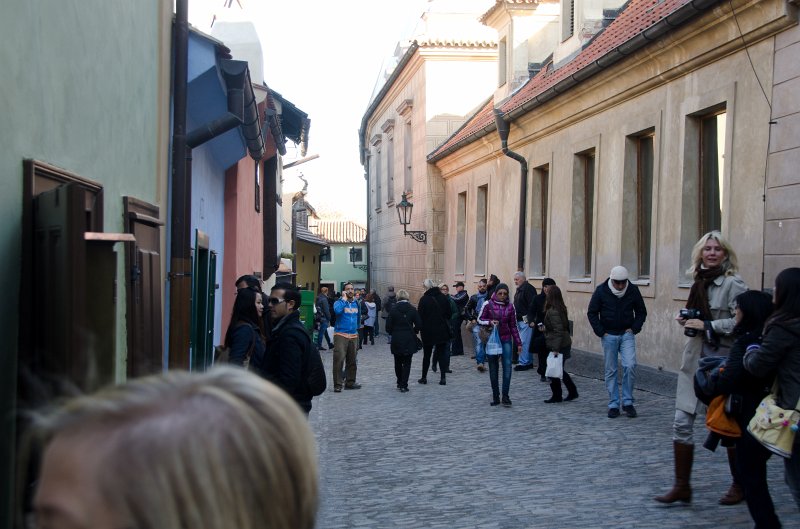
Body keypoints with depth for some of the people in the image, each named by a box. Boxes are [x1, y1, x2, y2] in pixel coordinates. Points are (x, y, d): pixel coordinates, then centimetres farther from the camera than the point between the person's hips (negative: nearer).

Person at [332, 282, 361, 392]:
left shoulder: (356, 303, 12)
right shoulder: (340, 302, -6)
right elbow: (337, 310, -30)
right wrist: (344, 298, -22)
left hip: (353, 336, 6)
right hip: (341, 335, -6)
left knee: (352, 361, 12)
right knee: (339, 360, -12)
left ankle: (350, 382, 22)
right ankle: (338, 384, -10)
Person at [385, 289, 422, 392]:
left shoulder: (393, 309, -5)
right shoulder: (412, 309, -4)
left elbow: (388, 326, -6)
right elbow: (419, 324, -3)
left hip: (396, 340, 0)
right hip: (409, 340, 0)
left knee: (398, 363, 16)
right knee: (407, 363, 3)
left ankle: (400, 383, 22)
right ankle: (404, 385, -2)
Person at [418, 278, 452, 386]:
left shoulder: (424, 299, -11)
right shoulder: (443, 298, 0)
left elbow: (420, 316, -11)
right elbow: (449, 314, 6)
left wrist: (421, 328, 2)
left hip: (428, 332, -3)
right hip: (442, 331, 3)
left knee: (426, 354, 9)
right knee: (442, 354, 7)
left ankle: (424, 377, 15)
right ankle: (443, 377, 2)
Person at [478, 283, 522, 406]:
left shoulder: (510, 306, 4)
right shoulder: (488, 305, -3)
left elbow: (513, 326, 10)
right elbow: (480, 319, 5)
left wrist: (518, 343, 9)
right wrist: (490, 322, -15)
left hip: (506, 340, 1)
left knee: (507, 366, -12)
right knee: (493, 369, 3)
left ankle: (505, 395, -7)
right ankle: (495, 396, 11)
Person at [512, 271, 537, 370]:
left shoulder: (528, 288, -14)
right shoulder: (519, 289, 18)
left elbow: (532, 305, -21)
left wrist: (528, 317, -22)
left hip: (526, 321, -10)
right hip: (519, 320, 10)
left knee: (524, 342, -9)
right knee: (526, 342, 13)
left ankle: (523, 363, -6)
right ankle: (529, 362, 19)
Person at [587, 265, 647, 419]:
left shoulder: (633, 290, -2)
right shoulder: (601, 291, -6)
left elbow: (641, 312, 10)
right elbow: (592, 313, 2)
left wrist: (634, 329, -2)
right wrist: (601, 332, -5)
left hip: (627, 334, 1)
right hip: (609, 335, 0)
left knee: (630, 366, -14)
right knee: (611, 371, 2)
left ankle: (628, 402, -1)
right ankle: (613, 405, 10)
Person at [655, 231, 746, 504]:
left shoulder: (733, 284, -11)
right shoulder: (700, 283, 11)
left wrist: (707, 325, -21)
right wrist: (686, 320, 5)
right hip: (694, 361, 7)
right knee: (681, 424, 3)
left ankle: (740, 485, 23)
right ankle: (682, 486, 11)